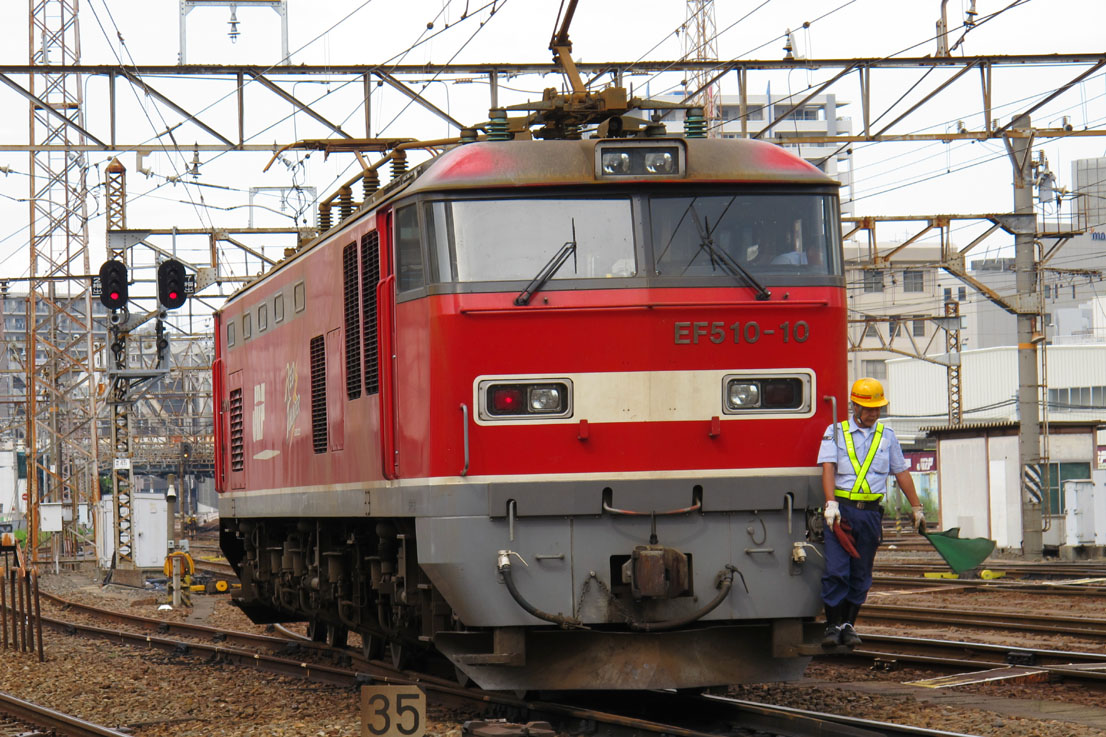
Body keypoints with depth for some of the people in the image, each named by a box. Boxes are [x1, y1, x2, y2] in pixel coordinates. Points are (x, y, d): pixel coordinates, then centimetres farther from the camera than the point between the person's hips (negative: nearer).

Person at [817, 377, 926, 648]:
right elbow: (828, 467, -7)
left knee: (861, 575, 5)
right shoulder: (835, 432, 5)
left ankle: (848, 625, 13)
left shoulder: (887, 436, 14)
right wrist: (831, 503, -20)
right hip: (842, 509, -3)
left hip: (871, 513, 3)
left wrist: (917, 508, 19)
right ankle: (832, 626, -5)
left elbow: (902, 473, 19)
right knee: (836, 571, -10)